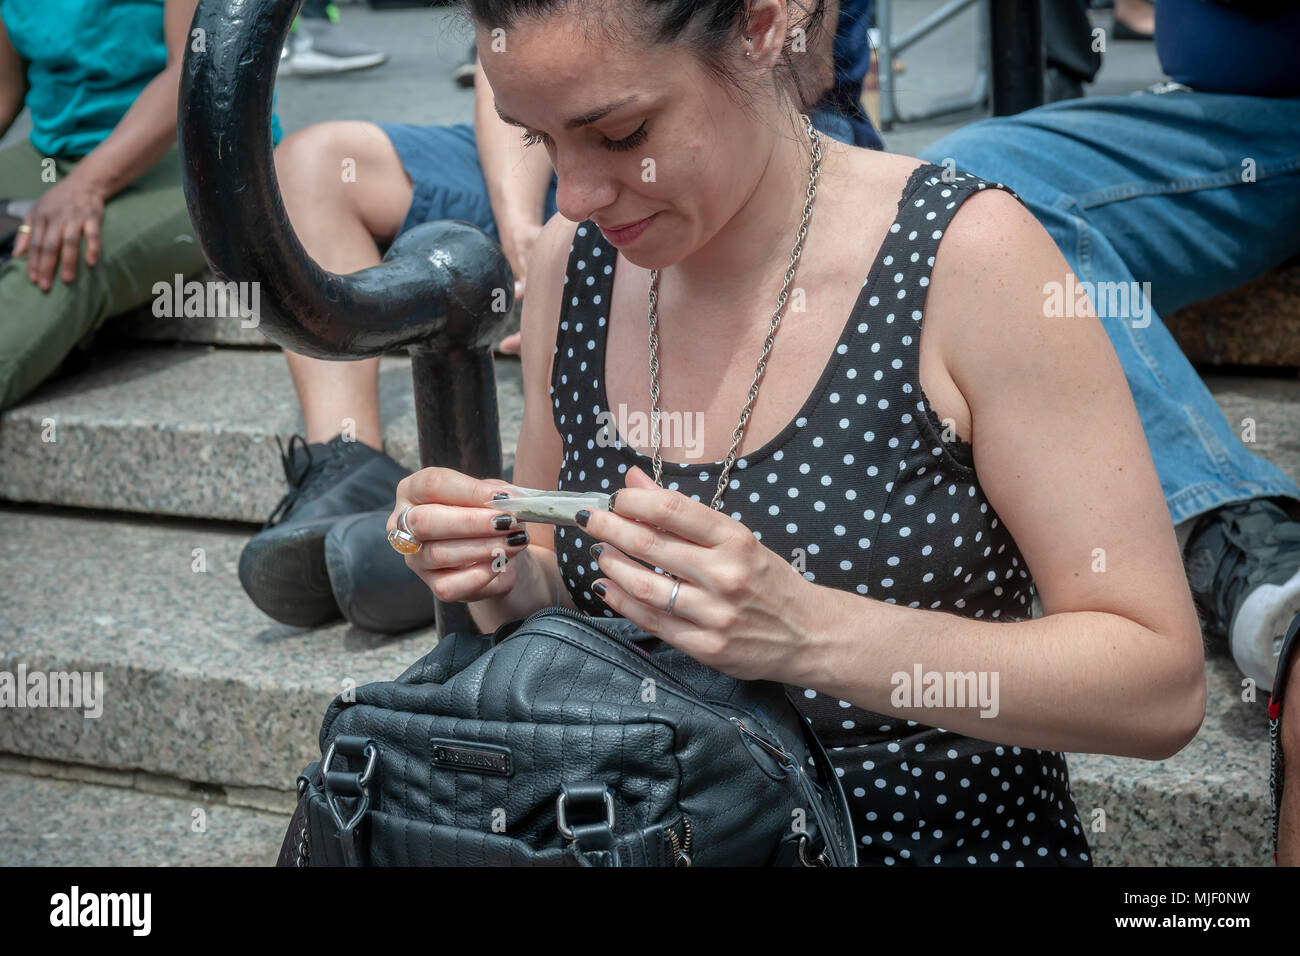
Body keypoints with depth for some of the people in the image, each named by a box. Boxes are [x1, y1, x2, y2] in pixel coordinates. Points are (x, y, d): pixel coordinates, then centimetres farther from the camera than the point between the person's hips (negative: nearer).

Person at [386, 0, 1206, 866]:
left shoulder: (964, 255, -15)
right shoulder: (572, 260, 1)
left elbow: (1162, 683, -16)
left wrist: (810, 633, -26)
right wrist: (505, 573, -9)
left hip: (956, 835, -4)